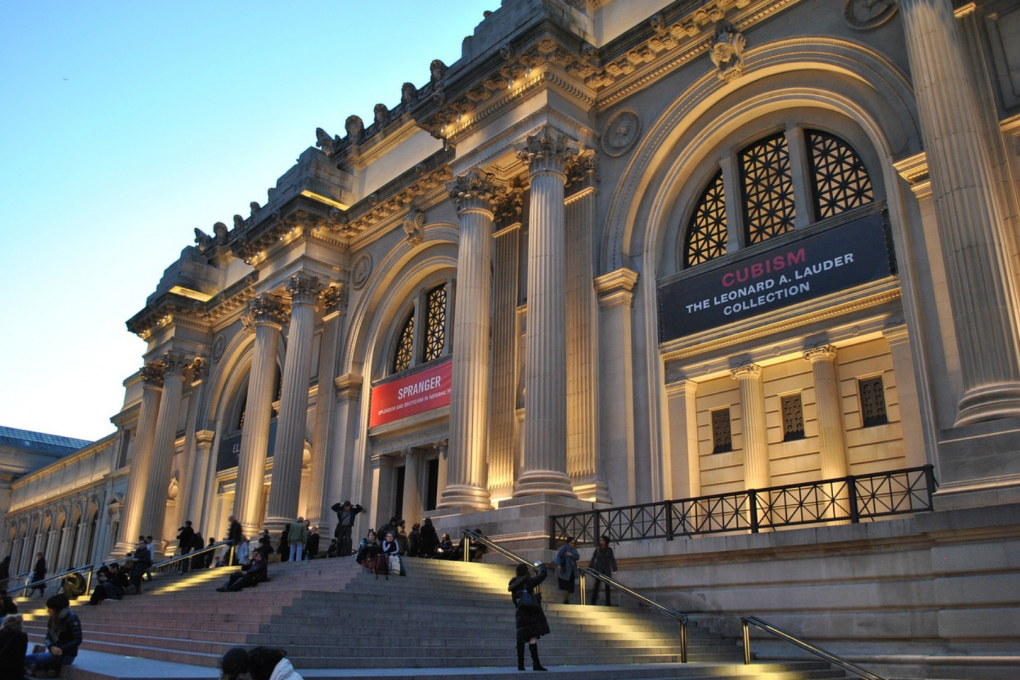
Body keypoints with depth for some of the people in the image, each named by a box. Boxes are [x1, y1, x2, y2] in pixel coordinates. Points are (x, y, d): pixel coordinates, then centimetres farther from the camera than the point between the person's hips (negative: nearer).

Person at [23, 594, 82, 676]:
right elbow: (48, 637, 6)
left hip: (67, 655, -8)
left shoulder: (71, 618, -13)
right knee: (25, 658, -1)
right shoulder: (52, 619, 10)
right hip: (54, 652, 8)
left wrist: (62, 649, -25)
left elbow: (78, 640, -17)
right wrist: (51, 647, -16)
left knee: (40, 659, -30)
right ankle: (52, 668, -12)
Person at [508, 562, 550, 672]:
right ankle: (536, 663, -14)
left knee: (521, 638, 10)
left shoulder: (514, 583, 12)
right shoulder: (528, 581, -7)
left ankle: (520, 664, 11)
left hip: (520, 612, 8)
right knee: (533, 636, -10)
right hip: (530, 612, -7)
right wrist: (541, 565, 18)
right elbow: (543, 574, 0)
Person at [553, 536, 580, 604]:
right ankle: (565, 600, 4)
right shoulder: (564, 548, -9)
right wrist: (558, 564, -34)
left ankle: (567, 600, 21)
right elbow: (558, 555, -20)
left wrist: (571, 555, -18)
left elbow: (577, 557, 0)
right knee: (566, 586, -9)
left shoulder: (574, 549, 13)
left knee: (570, 587, 8)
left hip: (572, 571, 7)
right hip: (564, 570, -7)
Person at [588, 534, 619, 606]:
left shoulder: (609, 550, 2)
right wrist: (590, 568, -4)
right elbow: (593, 559, 2)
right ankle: (593, 602, -5)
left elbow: (612, 560, 0)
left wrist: (614, 570, -8)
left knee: (607, 585, -1)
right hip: (598, 569, -1)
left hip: (607, 569, 1)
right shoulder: (597, 549, 1)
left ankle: (608, 603, 2)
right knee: (596, 584, -9)